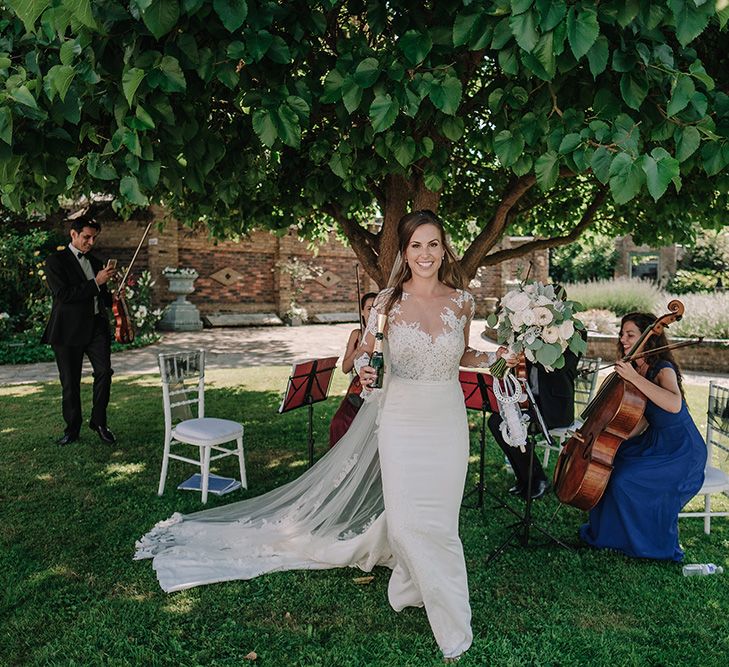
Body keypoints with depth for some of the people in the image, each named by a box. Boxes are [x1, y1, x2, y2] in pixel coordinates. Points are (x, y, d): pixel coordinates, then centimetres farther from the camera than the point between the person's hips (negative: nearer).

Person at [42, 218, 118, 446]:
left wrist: (114, 297, 5)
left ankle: (99, 422, 5)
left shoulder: (96, 262, 17)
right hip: (69, 330, -4)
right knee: (70, 382, 5)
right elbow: (62, 294, -15)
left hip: (97, 326, 4)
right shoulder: (56, 261, -1)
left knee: (104, 371, -12)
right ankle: (72, 429, 19)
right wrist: (96, 282, -17)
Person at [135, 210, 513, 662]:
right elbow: (364, 353, 5)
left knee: (439, 519, 9)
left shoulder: (462, 301, 1)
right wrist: (364, 370, -17)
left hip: (448, 420, 2)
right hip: (401, 418, -2)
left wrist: (494, 358, -1)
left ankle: (410, 585, 38)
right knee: (407, 519, -1)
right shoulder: (388, 302, -5)